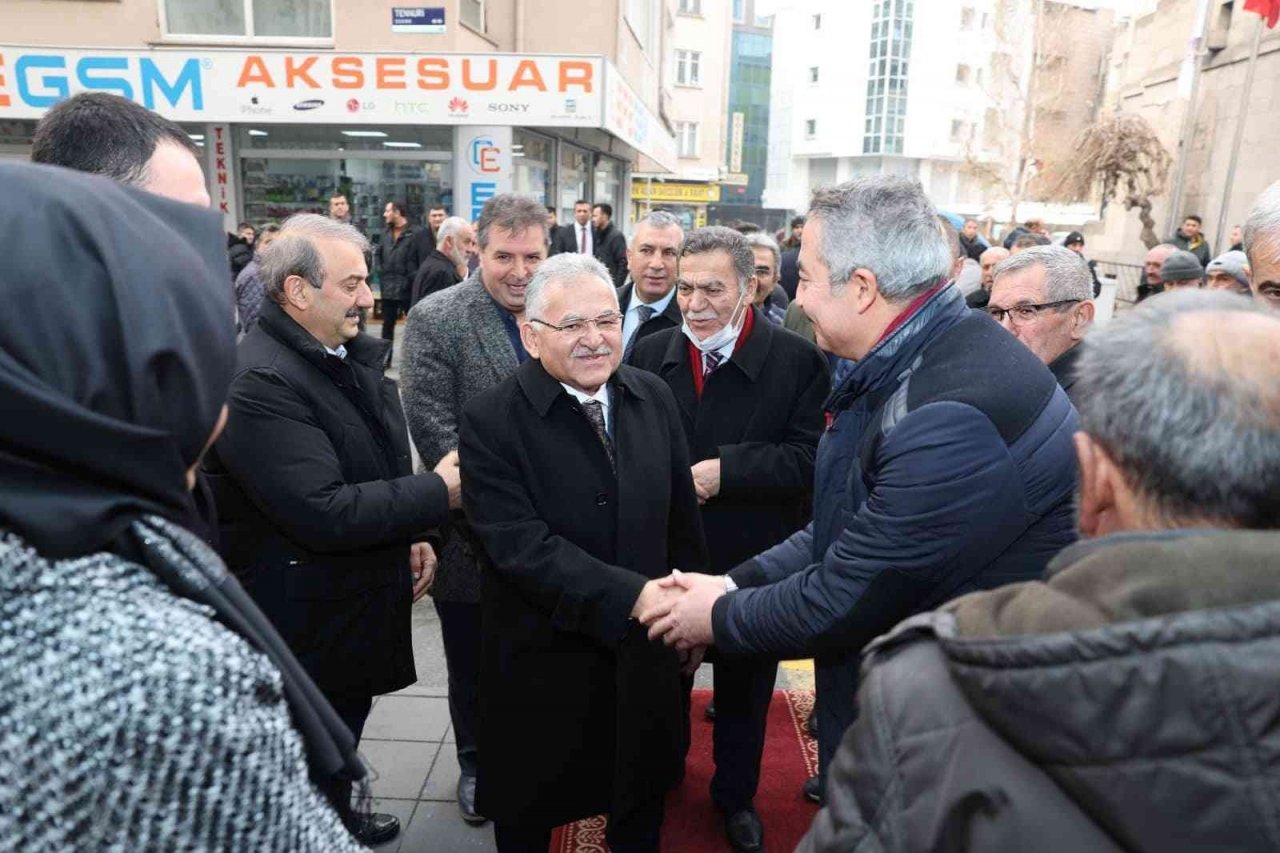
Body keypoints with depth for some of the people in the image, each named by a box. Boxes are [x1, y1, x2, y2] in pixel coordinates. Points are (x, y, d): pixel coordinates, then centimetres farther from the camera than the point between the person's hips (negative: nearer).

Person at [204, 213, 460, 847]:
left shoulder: (348, 352, 3)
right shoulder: (255, 380, -27)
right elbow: (324, 513, -32)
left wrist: (409, 534, 3)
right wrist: (438, 493, -23)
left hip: (360, 596, 9)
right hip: (307, 621, -9)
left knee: (348, 724, 28)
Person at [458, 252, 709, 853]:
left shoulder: (653, 397, -2)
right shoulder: (491, 421, -18)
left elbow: (681, 515, 6)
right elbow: (521, 546, -25)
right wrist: (633, 595, -30)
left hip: (645, 649, 4)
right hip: (543, 659, -4)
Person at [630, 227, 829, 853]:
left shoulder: (797, 360, -13)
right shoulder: (649, 355, -1)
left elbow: (808, 459, -19)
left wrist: (726, 471, -26)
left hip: (752, 564, -2)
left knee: (744, 690, 20)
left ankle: (736, 794, 45)